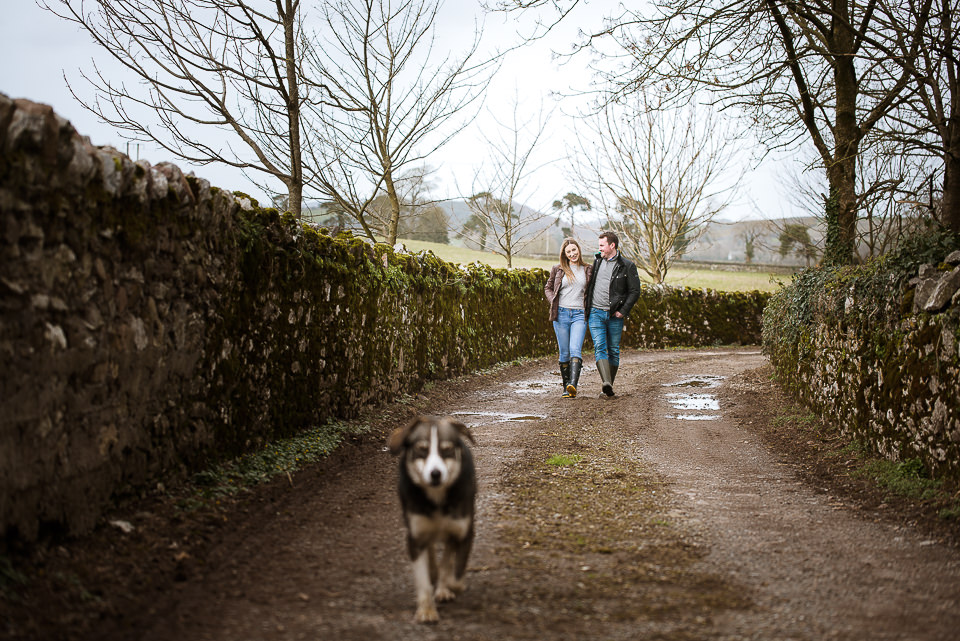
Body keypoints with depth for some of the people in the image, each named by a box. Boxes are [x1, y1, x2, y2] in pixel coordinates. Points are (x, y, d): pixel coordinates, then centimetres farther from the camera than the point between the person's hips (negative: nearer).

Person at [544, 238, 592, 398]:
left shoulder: (587, 270, 9)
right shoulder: (558, 269, 8)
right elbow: (548, 288, 18)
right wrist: (553, 301, 1)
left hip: (579, 315, -1)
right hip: (561, 314, 1)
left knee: (575, 349, -18)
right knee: (564, 353, 3)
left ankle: (573, 385, -30)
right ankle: (566, 387, 11)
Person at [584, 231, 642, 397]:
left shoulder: (627, 266, -3)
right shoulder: (597, 261, 12)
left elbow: (635, 291, -3)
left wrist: (623, 311, -10)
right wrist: (586, 301, 16)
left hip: (614, 315, -2)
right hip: (595, 313, 2)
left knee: (613, 350, 4)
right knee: (599, 347, -14)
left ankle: (609, 385, 14)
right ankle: (606, 383, -26)